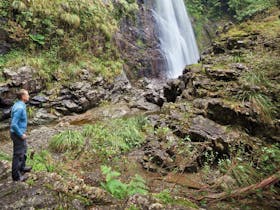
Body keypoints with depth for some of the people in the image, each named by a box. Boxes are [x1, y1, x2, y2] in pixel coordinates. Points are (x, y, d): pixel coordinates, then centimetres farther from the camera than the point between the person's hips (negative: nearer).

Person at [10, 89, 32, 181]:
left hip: (19, 133, 10)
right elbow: (13, 125, -29)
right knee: (18, 154, 3)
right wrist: (21, 135, -19)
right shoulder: (19, 108, -27)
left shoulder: (18, 105, 4)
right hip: (18, 134, -10)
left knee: (23, 150, 25)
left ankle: (22, 167, 42)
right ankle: (16, 175, 17)